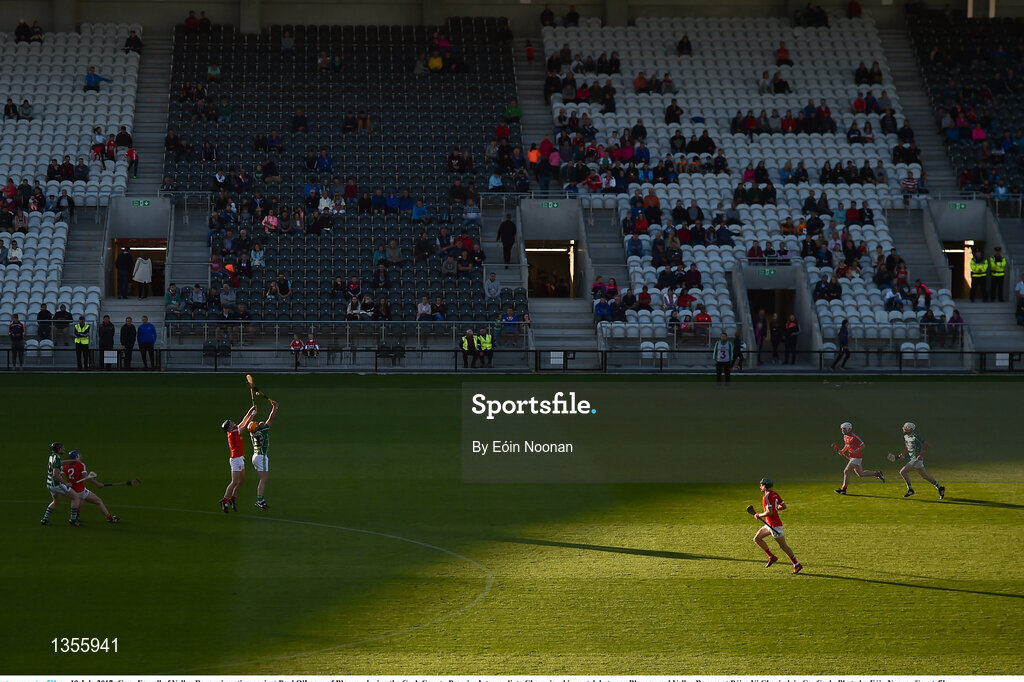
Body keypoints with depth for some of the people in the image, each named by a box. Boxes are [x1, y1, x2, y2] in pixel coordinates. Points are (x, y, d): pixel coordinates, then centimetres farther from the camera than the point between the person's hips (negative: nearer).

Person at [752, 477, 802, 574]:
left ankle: (797, 565, 2)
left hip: (774, 525, -10)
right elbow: (783, 506, 13)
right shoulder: (775, 494, 9)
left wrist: (759, 515, -10)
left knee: (783, 546, -4)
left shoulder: (767, 497, -19)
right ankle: (771, 557, 14)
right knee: (757, 538, 13)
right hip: (769, 525, 10)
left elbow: (769, 512, -26)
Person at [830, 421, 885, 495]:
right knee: (860, 474, 17)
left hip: (857, 457, -10)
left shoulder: (854, 437, -19)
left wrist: (855, 451, -29)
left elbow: (863, 445, -17)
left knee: (846, 471, -12)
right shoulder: (845, 437, 8)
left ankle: (843, 489, -6)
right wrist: (841, 451, 8)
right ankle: (877, 474, 29)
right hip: (851, 457, 10)